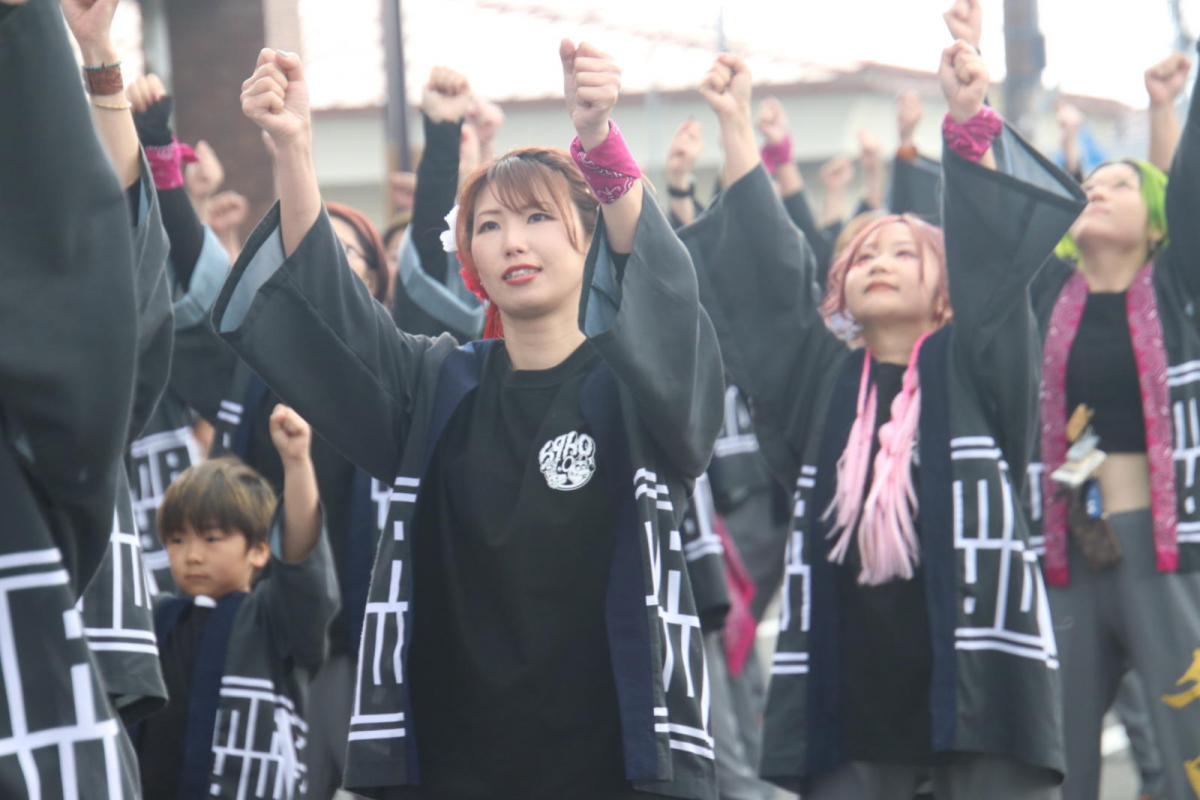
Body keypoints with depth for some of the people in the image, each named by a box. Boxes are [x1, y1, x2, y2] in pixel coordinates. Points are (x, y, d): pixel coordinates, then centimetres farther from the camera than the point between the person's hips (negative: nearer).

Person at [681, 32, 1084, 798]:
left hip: (974, 665, -3)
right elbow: (765, 275, 8)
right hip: (847, 672, 3)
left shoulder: (973, 369, 7)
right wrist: (738, 127, 3)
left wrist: (968, 121, -16)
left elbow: (992, 258, -5)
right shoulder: (822, 380, 14)